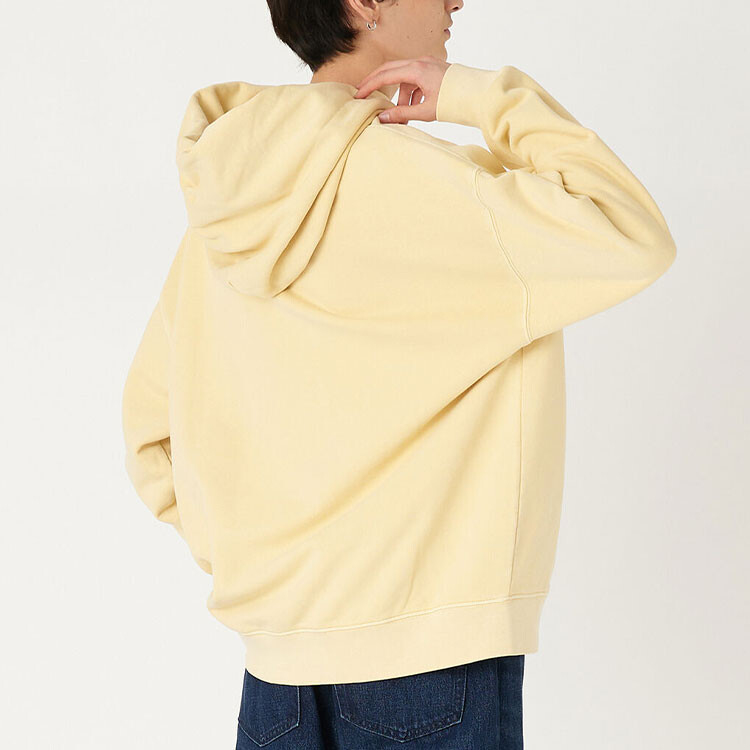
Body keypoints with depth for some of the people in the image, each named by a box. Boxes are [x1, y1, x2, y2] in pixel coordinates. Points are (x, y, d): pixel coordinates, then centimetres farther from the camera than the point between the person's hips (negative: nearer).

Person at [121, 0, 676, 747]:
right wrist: (490, 97, -12)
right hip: (429, 648, -7)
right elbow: (633, 238, -18)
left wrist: (249, 557, 12)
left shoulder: (228, 199, 6)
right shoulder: (405, 177, -16)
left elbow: (150, 426, 11)